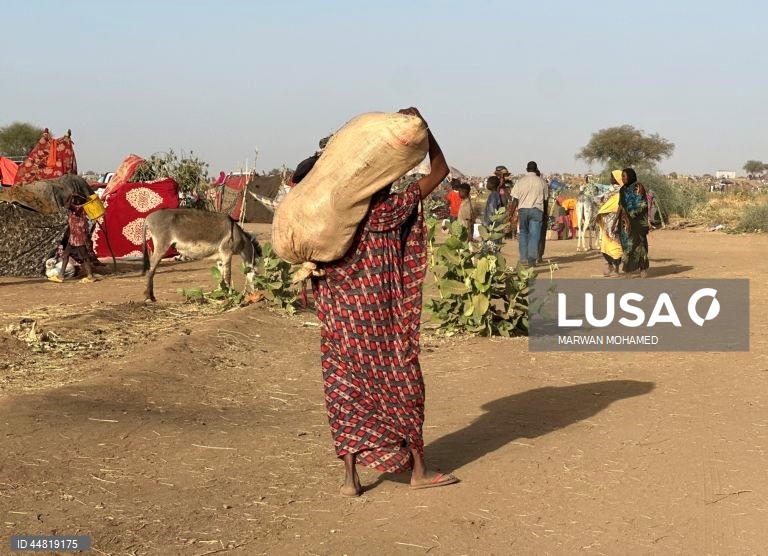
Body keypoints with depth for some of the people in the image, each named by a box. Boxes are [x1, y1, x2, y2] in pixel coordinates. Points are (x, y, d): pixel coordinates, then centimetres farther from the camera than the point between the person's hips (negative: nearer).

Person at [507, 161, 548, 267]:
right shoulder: (542, 182, 1)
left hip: (523, 209, 1)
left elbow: (515, 200, -2)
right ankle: (532, 259, -5)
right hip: (536, 210, -1)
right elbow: (545, 198, 5)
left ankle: (523, 258, 12)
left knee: (523, 233, 14)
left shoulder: (520, 181, 0)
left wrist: (511, 214, 2)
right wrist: (545, 214, 16)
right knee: (534, 235, 1)